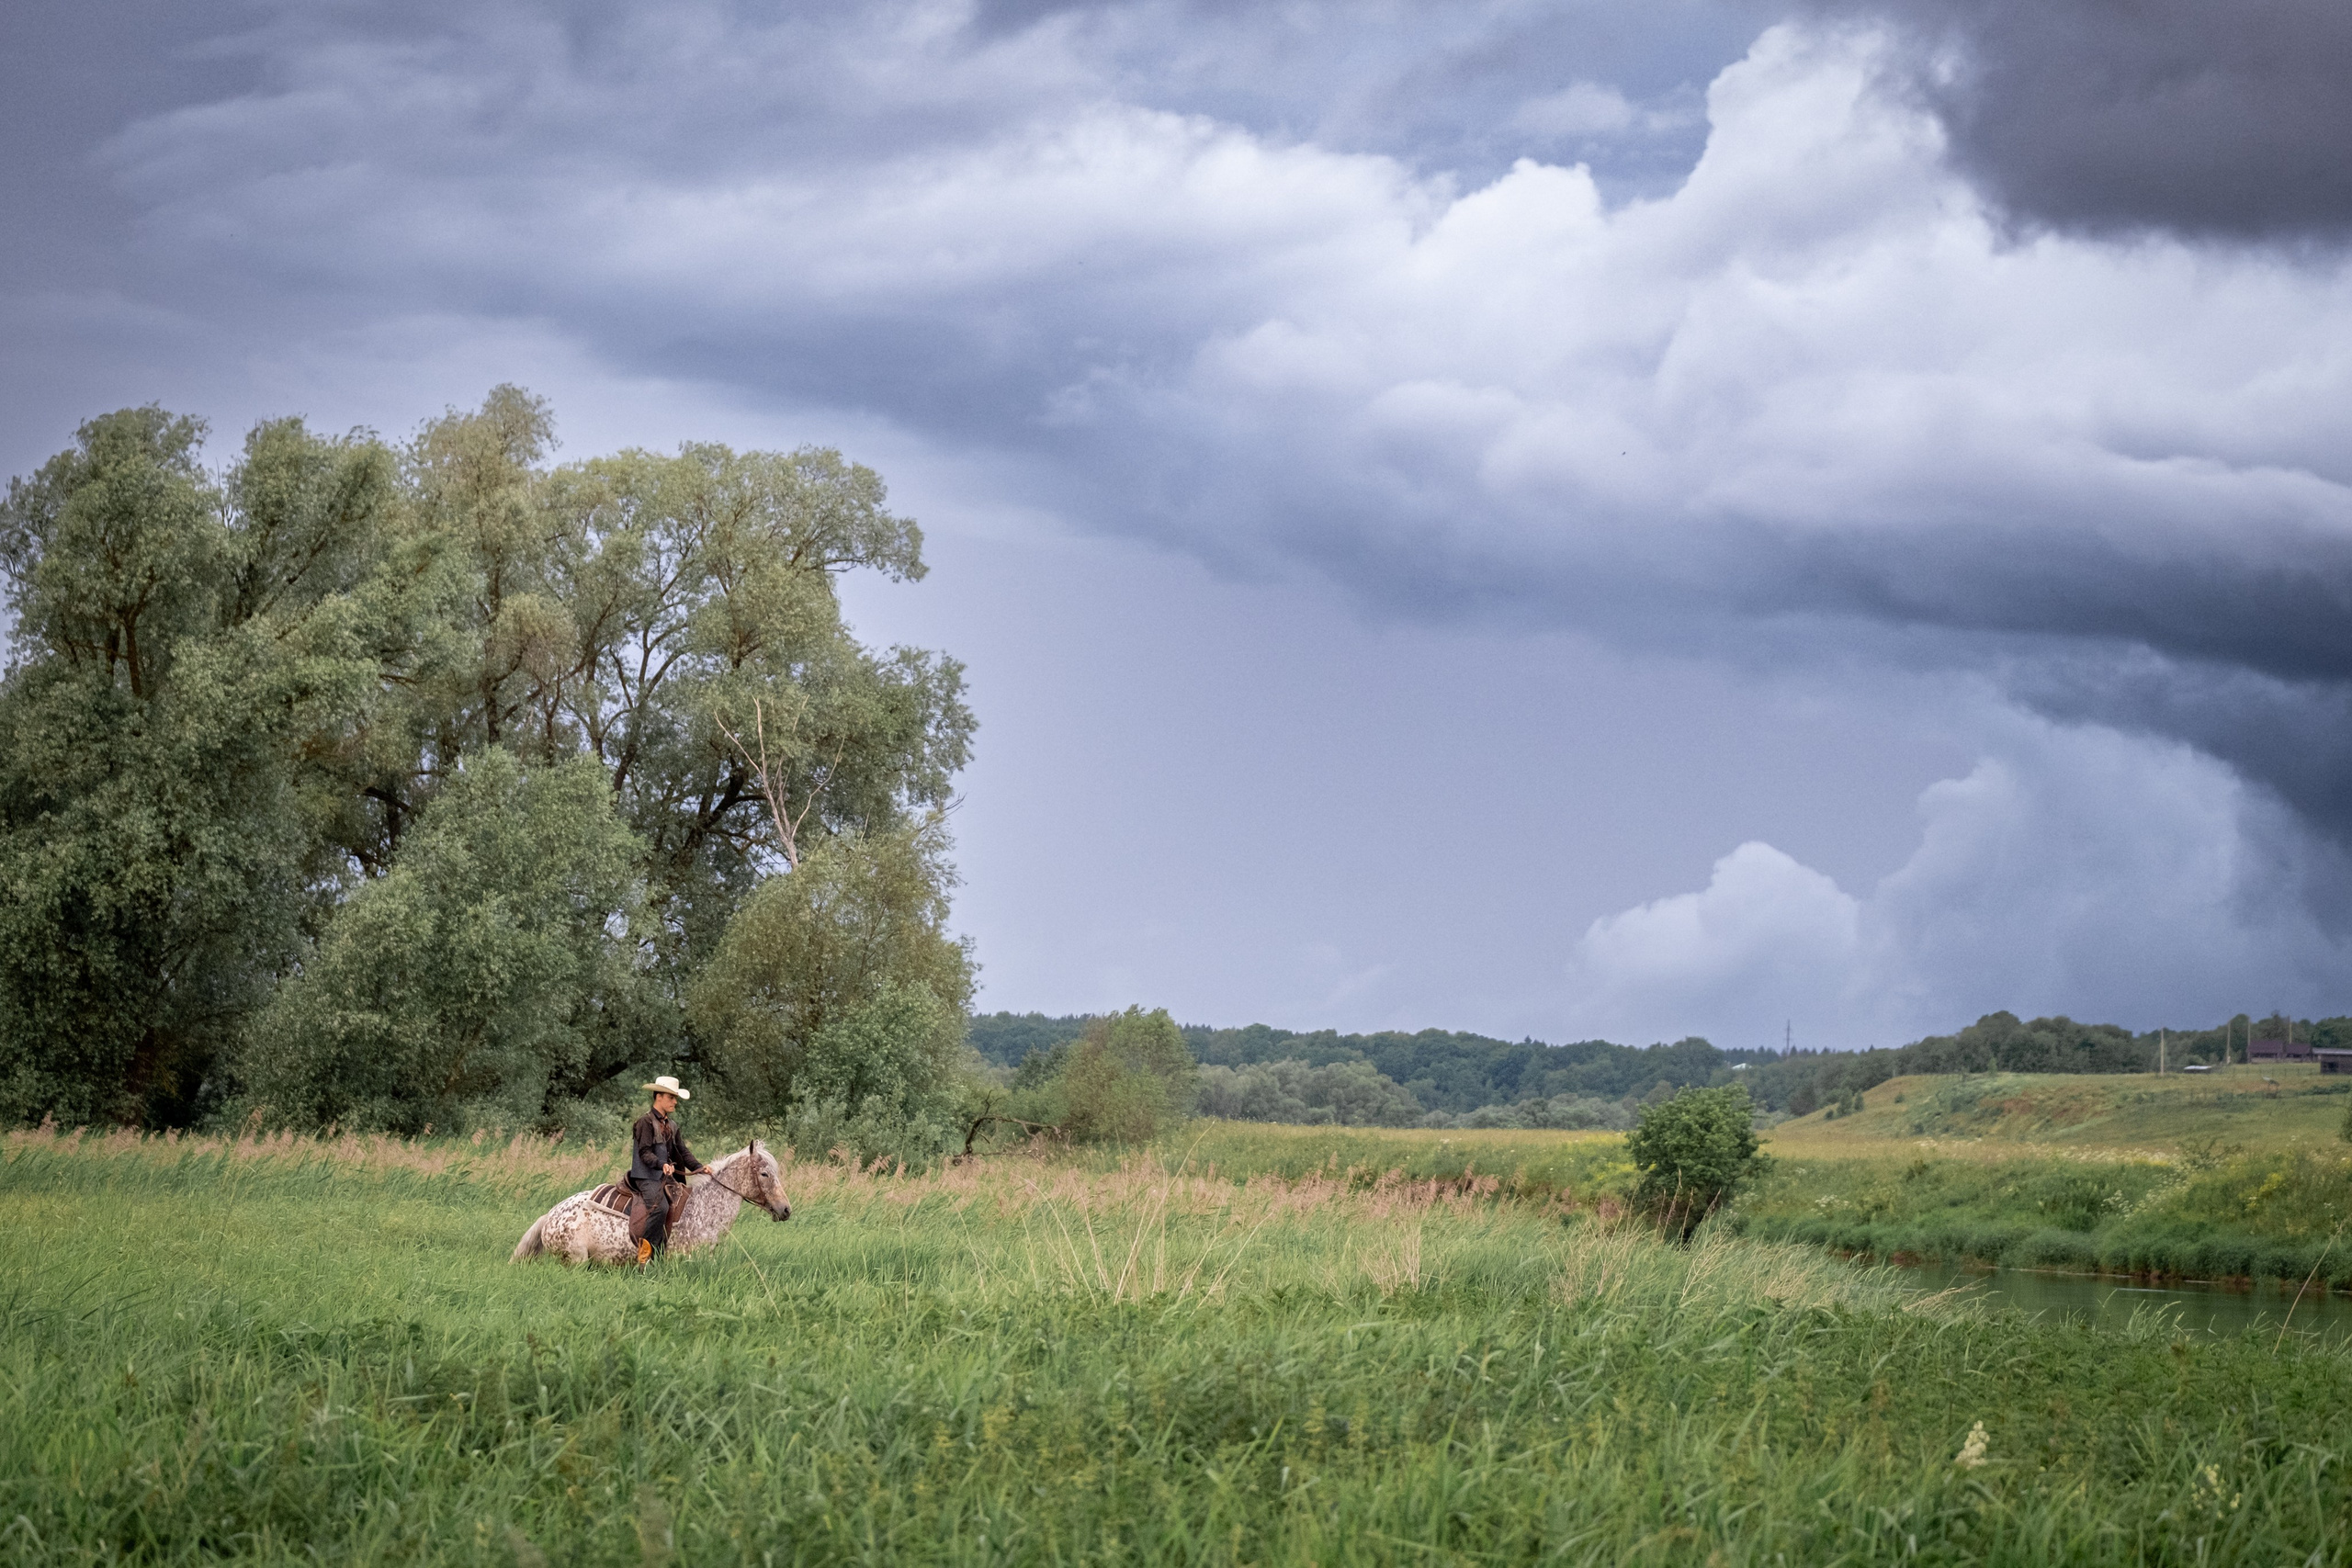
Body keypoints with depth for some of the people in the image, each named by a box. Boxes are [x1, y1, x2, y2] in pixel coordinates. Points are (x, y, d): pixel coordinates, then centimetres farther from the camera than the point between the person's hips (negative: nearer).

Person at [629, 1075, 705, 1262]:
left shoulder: (671, 1126, 19)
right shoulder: (646, 1122, -7)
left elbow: (683, 1151, 19)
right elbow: (645, 1153, -16)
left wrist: (698, 1167, 3)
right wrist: (661, 1165, -34)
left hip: (665, 1177, 9)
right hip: (646, 1177, -9)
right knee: (660, 1208, -29)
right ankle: (645, 1250, -18)